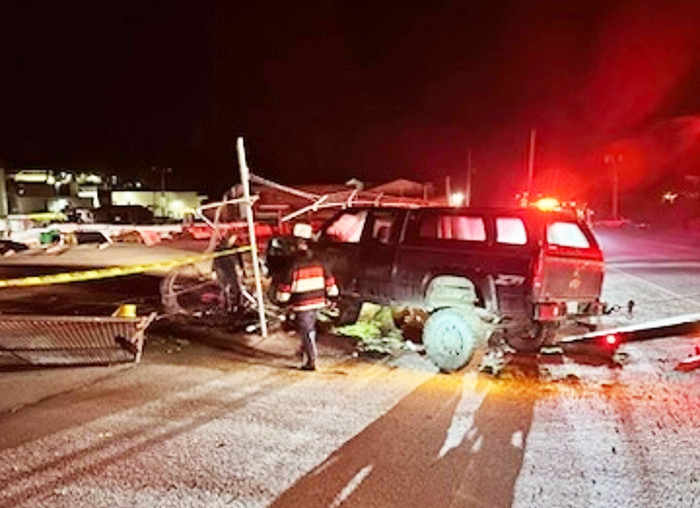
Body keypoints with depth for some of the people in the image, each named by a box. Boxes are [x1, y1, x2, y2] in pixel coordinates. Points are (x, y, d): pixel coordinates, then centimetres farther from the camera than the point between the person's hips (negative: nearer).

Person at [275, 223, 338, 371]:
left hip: (302, 305, -6)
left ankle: (311, 361, 6)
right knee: (310, 328, 25)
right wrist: (328, 297, 16)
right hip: (318, 303, 6)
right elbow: (330, 284, 3)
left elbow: (284, 290, -13)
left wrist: (283, 300, 3)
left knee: (306, 332, 3)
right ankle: (305, 350, 44)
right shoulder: (318, 264, -1)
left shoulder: (293, 267, -16)